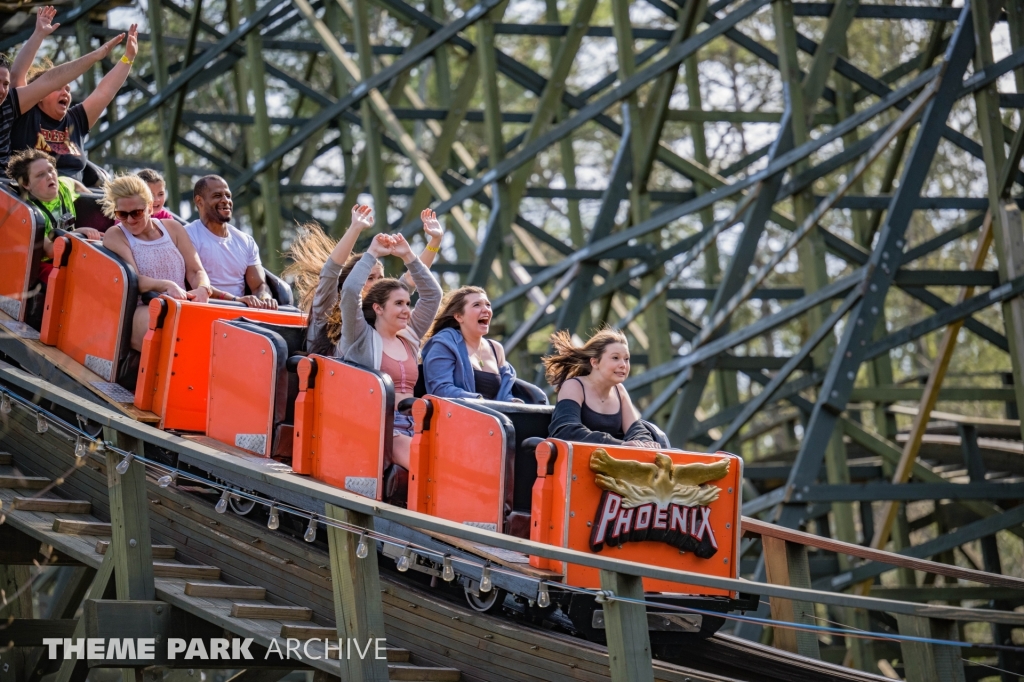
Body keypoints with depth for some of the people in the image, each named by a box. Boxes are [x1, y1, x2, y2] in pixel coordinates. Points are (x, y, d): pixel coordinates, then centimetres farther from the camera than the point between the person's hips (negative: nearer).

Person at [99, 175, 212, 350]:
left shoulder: (173, 229, 19)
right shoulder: (115, 236, 8)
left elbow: (196, 271, 13)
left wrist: (202, 289, -12)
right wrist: (166, 286, -26)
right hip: (140, 311, -4)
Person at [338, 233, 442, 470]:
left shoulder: (409, 338, 21)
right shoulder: (361, 339, 4)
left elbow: (432, 294, 24)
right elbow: (350, 290, -10)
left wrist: (408, 256, 17)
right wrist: (372, 254, -1)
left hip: (412, 426, 6)